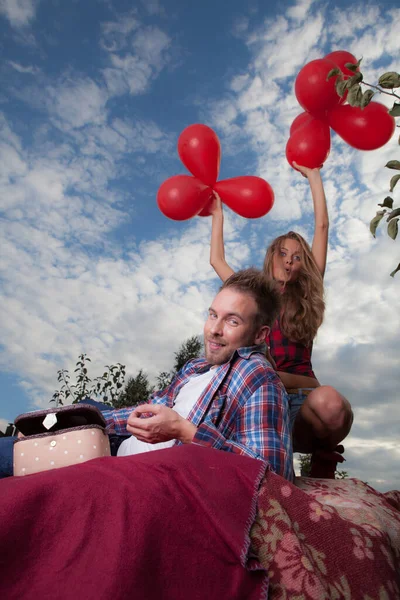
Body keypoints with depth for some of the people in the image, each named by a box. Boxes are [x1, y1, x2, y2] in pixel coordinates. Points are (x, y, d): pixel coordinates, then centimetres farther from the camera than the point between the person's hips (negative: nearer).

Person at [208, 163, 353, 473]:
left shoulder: (306, 299, 15)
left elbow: (322, 226, 16)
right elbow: (217, 260, 28)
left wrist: (312, 173, 23)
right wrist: (218, 214, 40)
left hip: (301, 402, 0)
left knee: (329, 402, -38)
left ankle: (322, 454, -9)